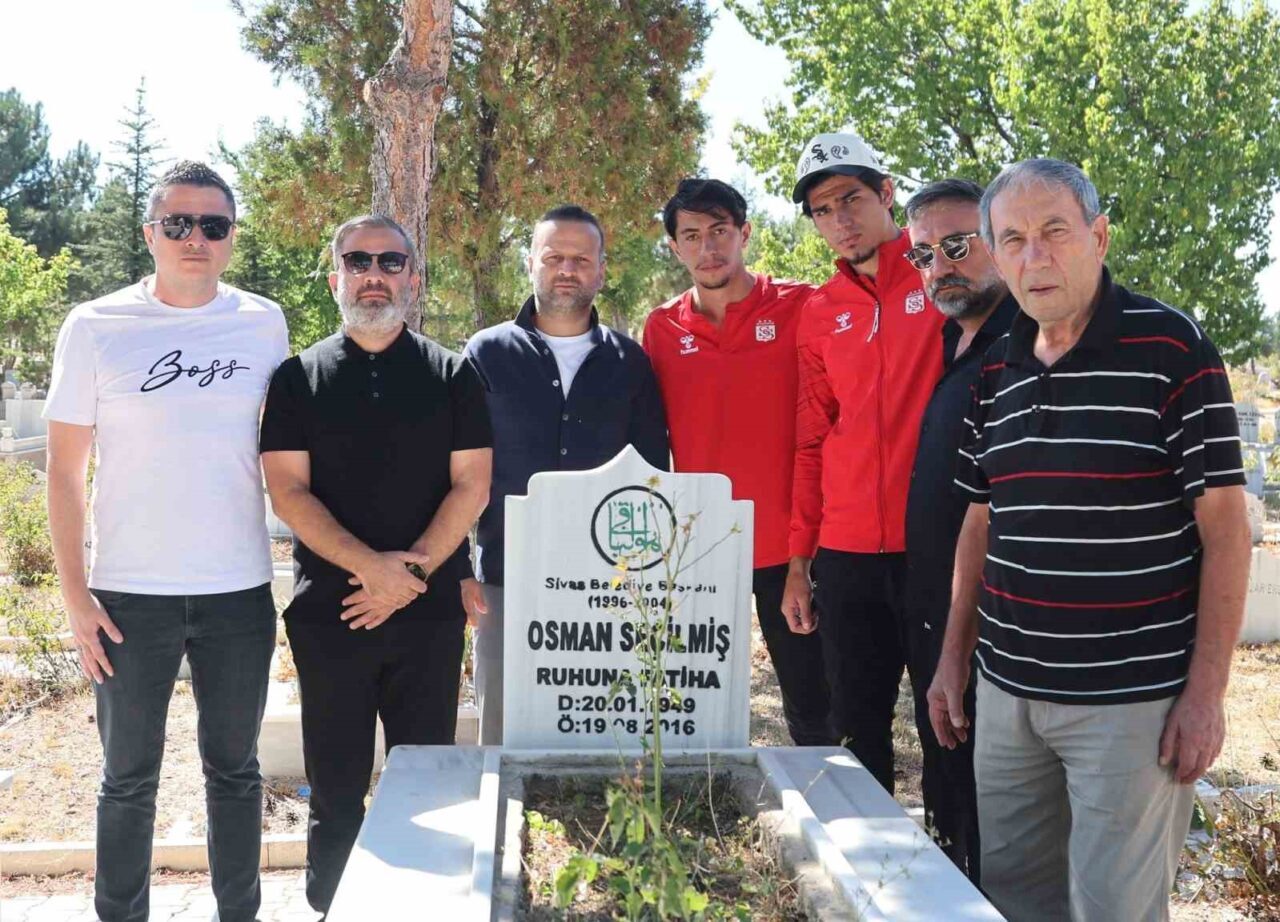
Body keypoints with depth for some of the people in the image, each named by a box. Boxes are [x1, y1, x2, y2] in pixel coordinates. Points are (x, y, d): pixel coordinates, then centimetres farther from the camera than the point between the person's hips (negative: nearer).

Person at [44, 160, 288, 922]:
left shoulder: (264, 324, 2)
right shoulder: (96, 327, -3)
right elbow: (65, 469, -1)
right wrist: (75, 594, -6)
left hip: (240, 593, 2)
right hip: (130, 595, -1)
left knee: (235, 770, 13)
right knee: (130, 779, 9)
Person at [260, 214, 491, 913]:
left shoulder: (452, 374, 7)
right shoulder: (299, 377, 7)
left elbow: (471, 483, 0)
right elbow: (288, 490, -2)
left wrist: (409, 574, -12)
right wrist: (371, 565, -15)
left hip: (430, 612, 0)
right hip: (329, 611, 0)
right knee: (336, 786, 7)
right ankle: (330, 906, 22)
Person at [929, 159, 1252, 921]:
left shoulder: (1173, 347, -9)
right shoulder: (996, 369, 8)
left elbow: (1224, 525, -10)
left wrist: (1206, 691, -12)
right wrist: (953, 659, 13)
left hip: (1133, 698, -5)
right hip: (1007, 691, 6)